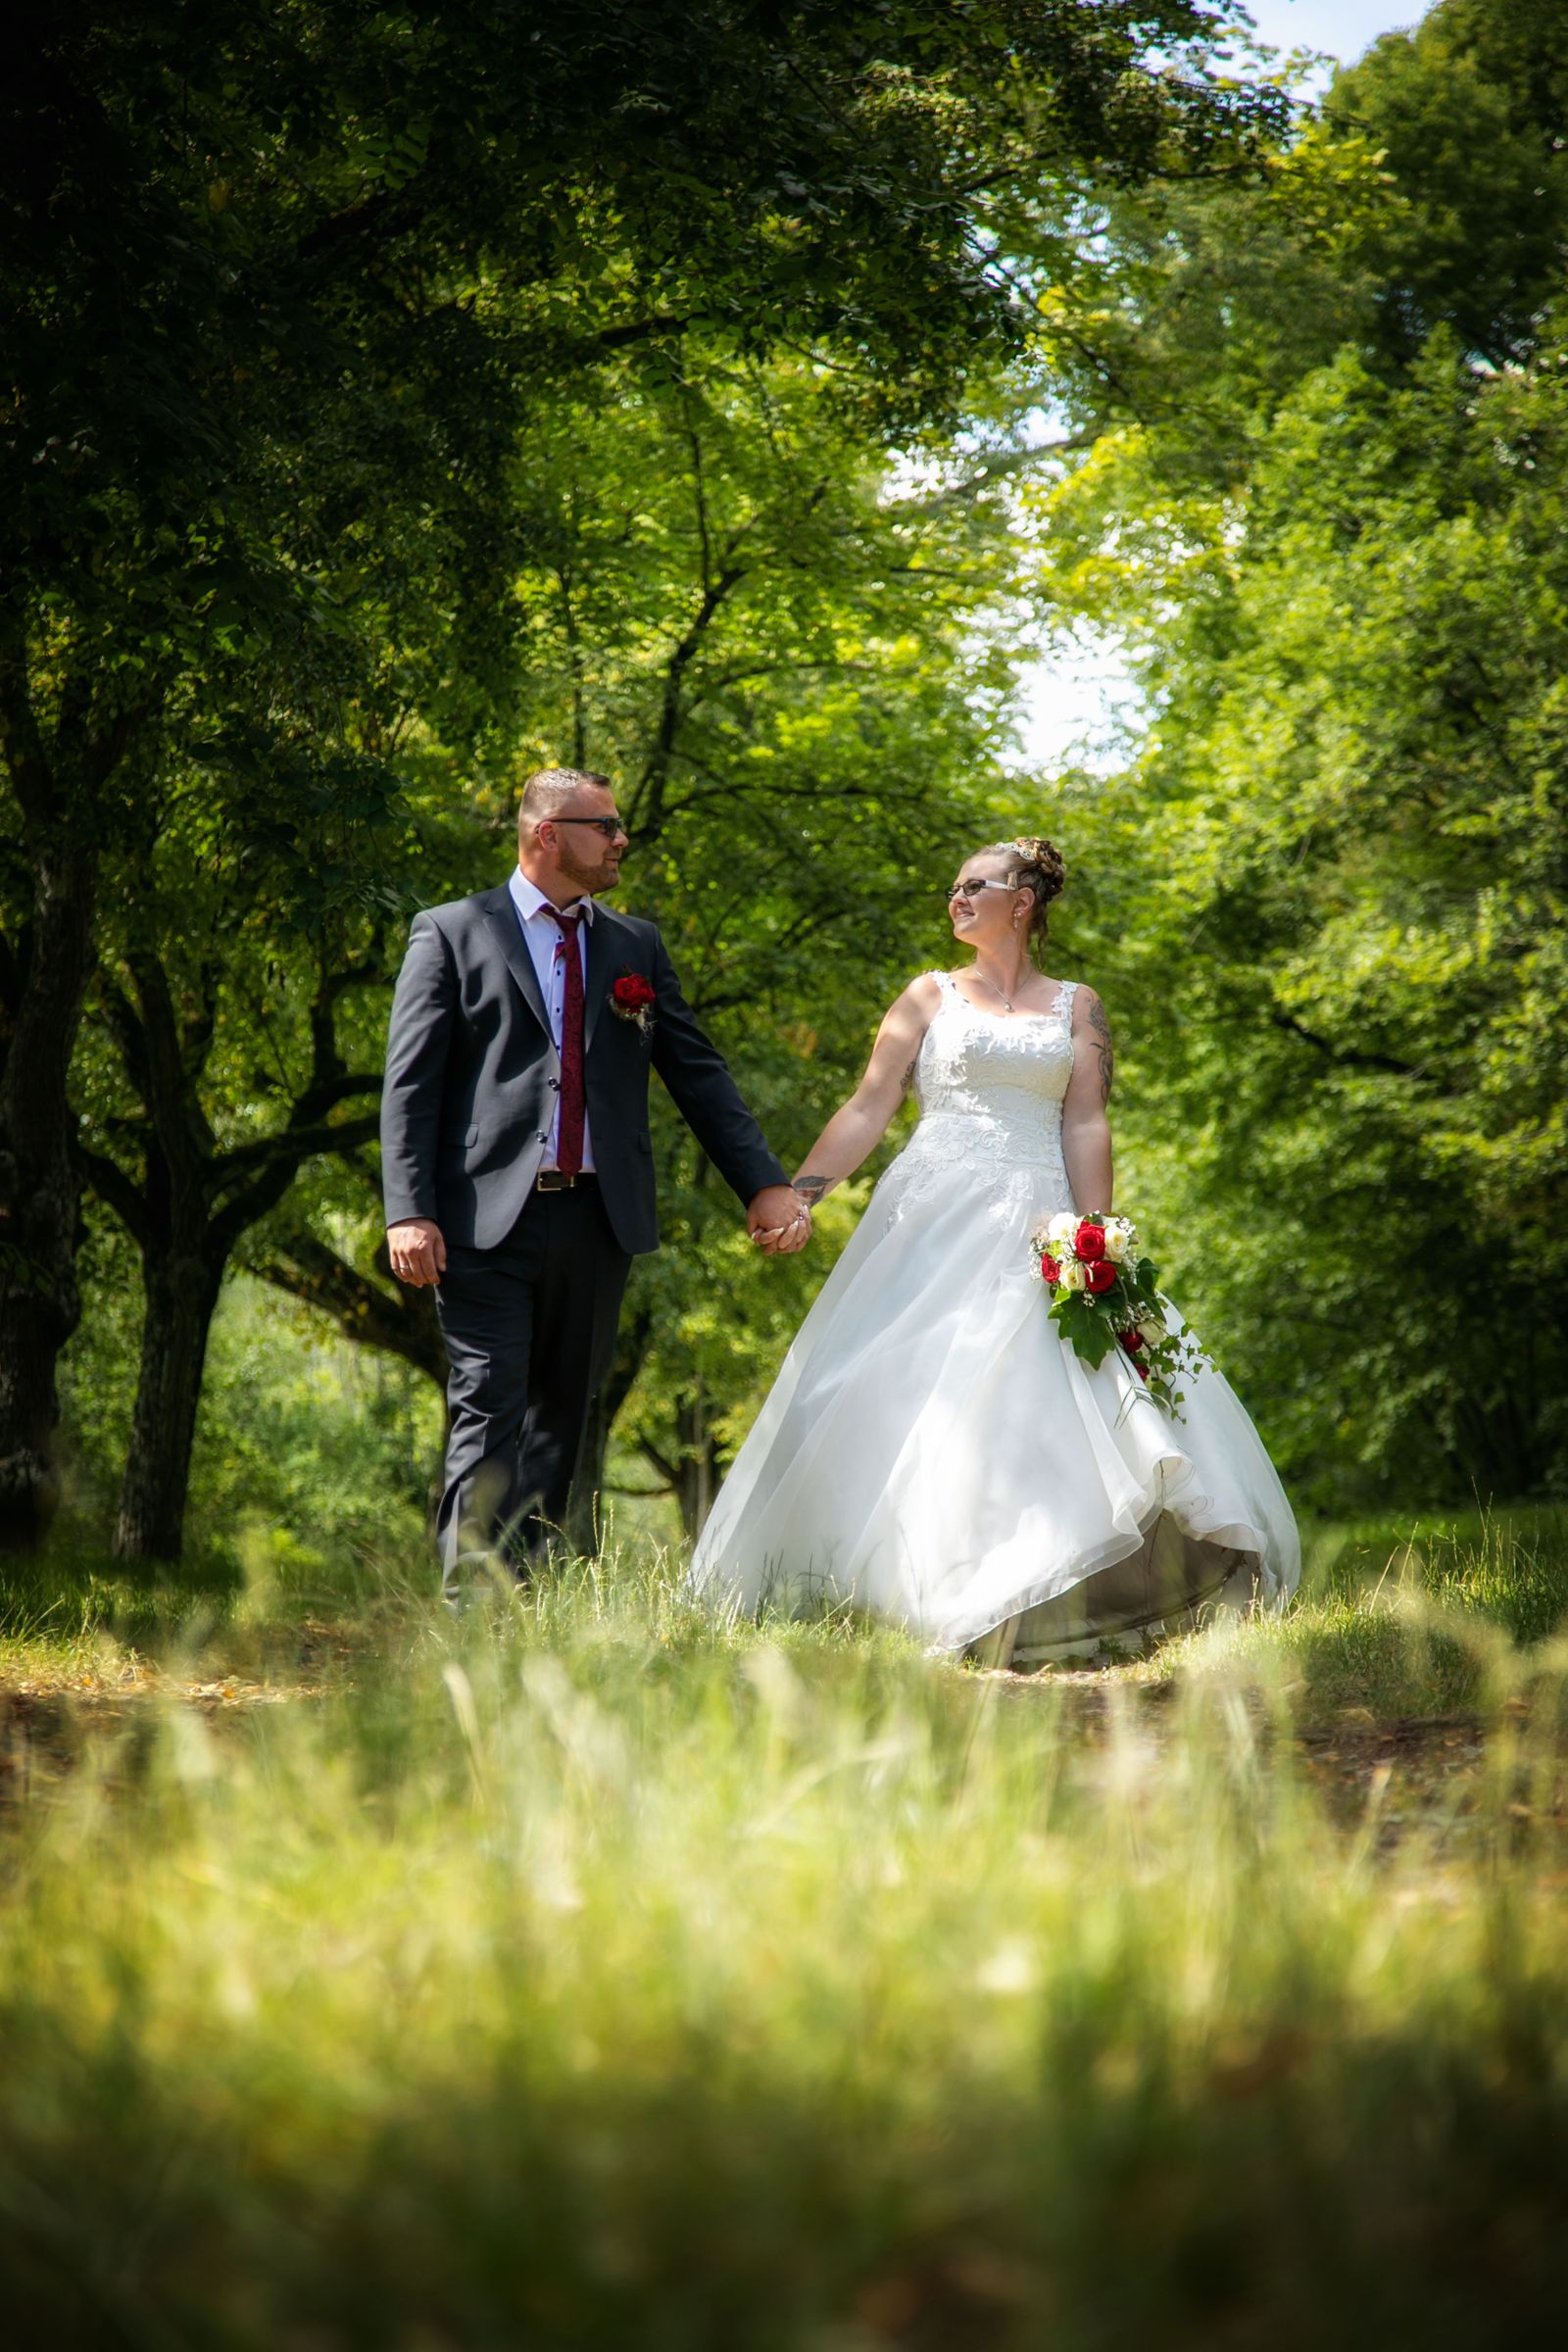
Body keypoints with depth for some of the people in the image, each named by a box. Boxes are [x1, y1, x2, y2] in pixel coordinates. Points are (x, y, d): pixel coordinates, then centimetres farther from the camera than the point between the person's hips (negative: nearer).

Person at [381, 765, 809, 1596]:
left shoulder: (637, 947, 16)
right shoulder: (450, 934, 4)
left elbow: (699, 1075, 14)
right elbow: (410, 1083, -1)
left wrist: (763, 1184, 2)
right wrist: (409, 1212, -12)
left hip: (596, 1219, 5)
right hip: (487, 1222, -4)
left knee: (561, 1422, 7)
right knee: (489, 1418, -10)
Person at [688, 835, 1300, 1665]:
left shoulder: (1076, 1006, 13)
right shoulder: (929, 996, 12)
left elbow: (1086, 1127, 4)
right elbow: (867, 1110, 7)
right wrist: (794, 1195, -4)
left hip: (1036, 1230, 0)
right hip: (936, 1221, 0)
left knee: (1049, 1403, -10)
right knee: (916, 1399, -7)